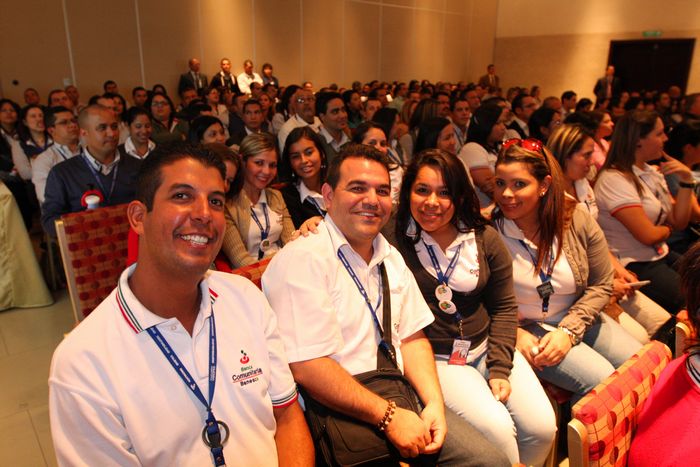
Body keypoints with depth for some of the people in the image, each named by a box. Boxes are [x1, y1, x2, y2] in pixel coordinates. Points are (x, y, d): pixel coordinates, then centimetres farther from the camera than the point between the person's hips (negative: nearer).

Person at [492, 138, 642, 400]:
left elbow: (601, 285, -1)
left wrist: (569, 330, -12)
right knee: (601, 380, -20)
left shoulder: (577, 219, -8)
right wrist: (514, 334, -18)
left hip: (578, 318, 5)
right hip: (525, 328, -4)